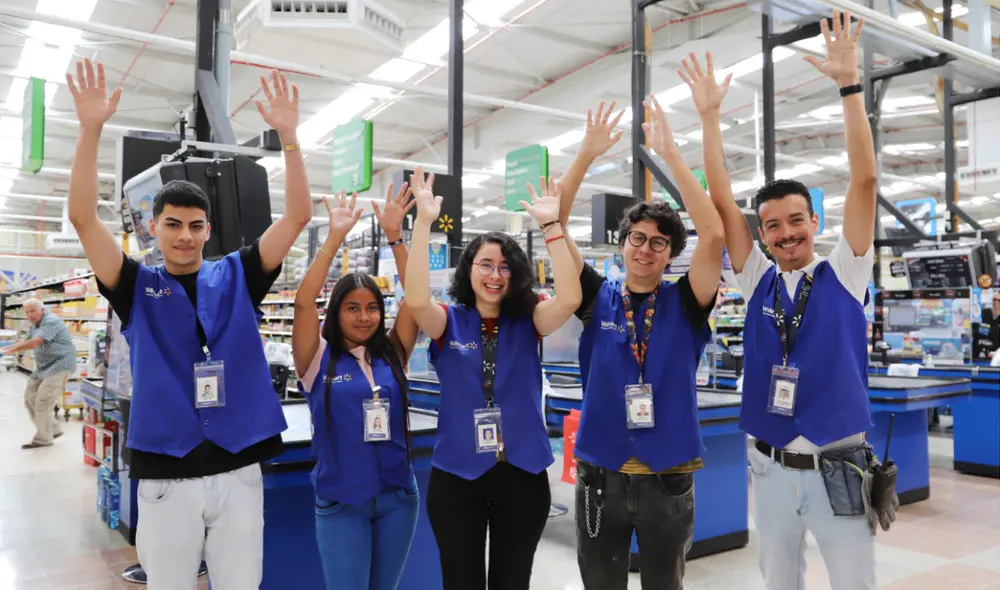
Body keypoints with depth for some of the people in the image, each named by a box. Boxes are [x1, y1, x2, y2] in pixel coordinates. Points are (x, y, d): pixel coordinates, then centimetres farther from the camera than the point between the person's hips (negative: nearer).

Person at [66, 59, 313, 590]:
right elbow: (83, 217, -8)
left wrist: (288, 136, -12)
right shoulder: (137, 287, 4)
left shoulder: (238, 277, 5)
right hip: (166, 475, 0)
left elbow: (298, 215, -2)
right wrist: (91, 128, -17)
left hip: (239, 469, 1)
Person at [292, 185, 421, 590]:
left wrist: (394, 236, -13)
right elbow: (304, 302, -18)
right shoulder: (319, 359, -5)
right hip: (340, 502, -3)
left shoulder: (391, 355, 2)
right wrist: (335, 238, -21)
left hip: (398, 496, 3)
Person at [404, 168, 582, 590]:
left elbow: (570, 299, -17)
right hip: (456, 476, -1)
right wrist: (423, 222, -26)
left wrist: (551, 225, -21)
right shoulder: (449, 322, -1)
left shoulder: (528, 323, 1)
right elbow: (416, 300, -22)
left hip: (522, 474, 1)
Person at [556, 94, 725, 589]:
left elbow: (713, 235, -16)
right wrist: (586, 155, -15)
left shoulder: (684, 304, -1)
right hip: (600, 474, 1)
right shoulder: (598, 298, 1)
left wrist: (670, 153, -18)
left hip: (667, 477, 0)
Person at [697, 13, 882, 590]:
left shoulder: (844, 273, -3)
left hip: (837, 468, -2)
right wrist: (710, 115, -5)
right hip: (771, 469, 3)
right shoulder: (759, 281, 2)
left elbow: (864, 180, -12)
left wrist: (849, 83, -17)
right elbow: (722, 200, -2)